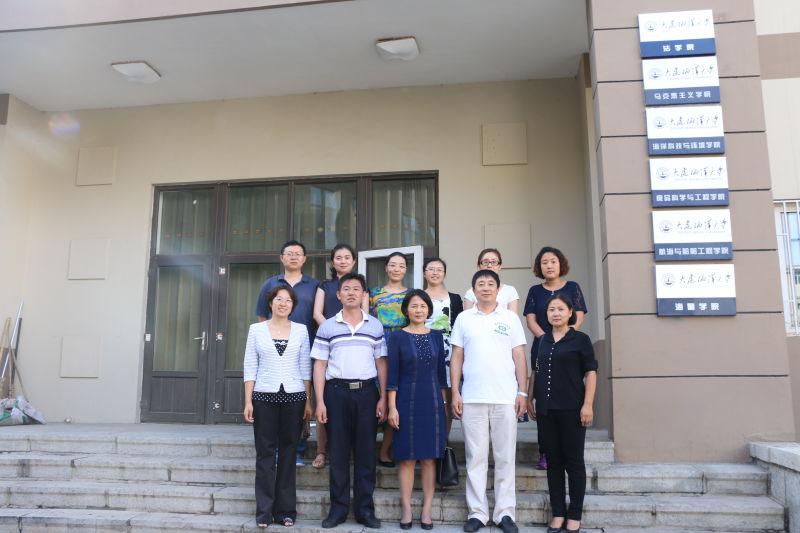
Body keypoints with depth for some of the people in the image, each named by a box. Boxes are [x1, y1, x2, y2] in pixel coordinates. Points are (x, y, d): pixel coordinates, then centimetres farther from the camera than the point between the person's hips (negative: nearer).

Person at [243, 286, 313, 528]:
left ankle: (286, 510, 15)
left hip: (294, 396, 1)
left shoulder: (301, 330, 6)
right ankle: (264, 511, 11)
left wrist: (308, 400, 2)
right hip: (264, 396, -1)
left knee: (288, 453, 5)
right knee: (265, 453, 2)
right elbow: (250, 367, 3)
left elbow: (305, 367, 6)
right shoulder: (256, 329, 4)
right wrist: (248, 401, -2)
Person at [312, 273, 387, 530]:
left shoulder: (375, 326, 8)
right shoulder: (327, 327, 6)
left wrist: (383, 398, 1)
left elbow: (381, 363, 8)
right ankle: (338, 508, 15)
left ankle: (365, 508, 14)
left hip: (367, 392, 1)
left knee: (366, 451, 4)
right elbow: (319, 365, 4)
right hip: (336, 391, 0)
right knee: (338, 452, 4)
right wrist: (320, 401, -3)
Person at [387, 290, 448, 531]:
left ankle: (427, 509, 13)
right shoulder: (397, 337, 0)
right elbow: (392, 374, -2)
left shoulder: (436, 336, 9)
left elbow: (441, 372, 12)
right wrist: (392, 407, -7)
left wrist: (444, 402, 9)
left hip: (432, 401, 2)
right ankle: (407, 509, 11)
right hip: (406, 400, -2)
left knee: (430, 457, 4)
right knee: (407, 457, 2)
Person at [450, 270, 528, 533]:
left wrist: (522, 392, -1)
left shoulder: (510, 318, 8)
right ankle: (477, 512, 14)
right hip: (472, 399, 0)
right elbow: (456, 357, 7)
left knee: (505, 457, 5)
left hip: (506, 398, 0)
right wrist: (455, 393, 0)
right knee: (475, 457, 5)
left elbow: (519, 357, 6)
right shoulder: (463, 319, 8)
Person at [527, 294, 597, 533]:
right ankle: (558, 513, 18)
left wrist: (588, 404, -11)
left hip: (571, 410, -4)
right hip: (545, 410, 4)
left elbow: (591, 372, -4)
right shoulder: (542, 341, 12)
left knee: (574, 462, 3)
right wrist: (530, 398, 13)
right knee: (553, 461, 9)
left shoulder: (580, 339, -1)